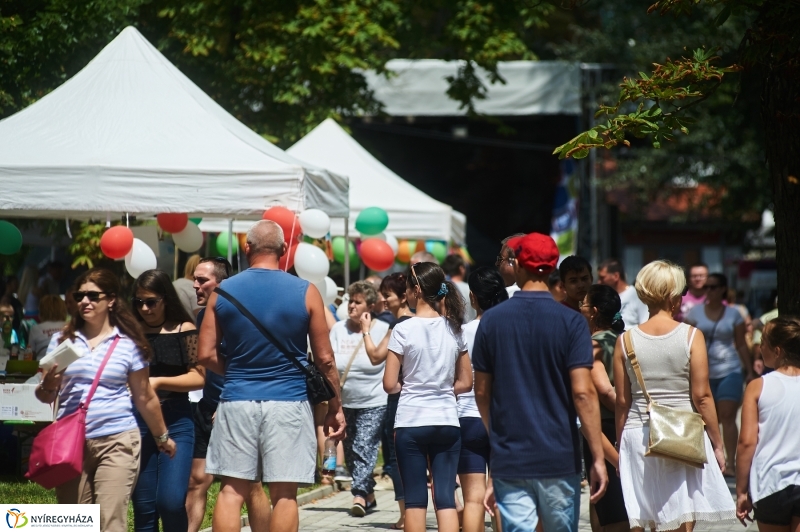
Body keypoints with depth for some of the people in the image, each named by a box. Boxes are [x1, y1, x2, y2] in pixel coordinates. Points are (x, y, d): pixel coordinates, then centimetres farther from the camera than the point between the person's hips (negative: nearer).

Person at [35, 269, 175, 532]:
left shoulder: (129, 344, 3)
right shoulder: (62, 340, 9)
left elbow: (145, 398, 12)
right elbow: (45, 396, 10)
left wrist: (162, 437, 19)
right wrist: (48, 386, -12)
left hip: (116, 441, -3)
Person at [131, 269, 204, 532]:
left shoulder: (184, 330, 1)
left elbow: (199, 377, -4)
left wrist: (159, 382, -14)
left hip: (176, 423, -2)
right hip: (138, 423, 2)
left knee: (171, 501, -14)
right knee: (143, 507, 3)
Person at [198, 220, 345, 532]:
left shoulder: (223, 291, 2)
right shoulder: (306, 293, -2)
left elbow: (206, 355, 2)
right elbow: (324, 359, 0)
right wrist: (335, 408, 10)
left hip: (238, 401, 1)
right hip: (288, 401, -1)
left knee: (232, 490, 4)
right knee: (284, 493, 1)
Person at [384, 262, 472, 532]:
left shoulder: (404, 329, -9)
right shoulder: (453, 329, 4)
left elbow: (389, 385, -9)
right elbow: (465, 383, 8)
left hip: (411, 422, -3)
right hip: (447, 422, 3)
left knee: (415, 499, 3)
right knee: (445, 497, 2)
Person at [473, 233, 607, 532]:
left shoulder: (491, 321, 1)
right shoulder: (571, 323, -6)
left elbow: (482, 392, 9)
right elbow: (583, 392, -12)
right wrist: (597, 457, -8)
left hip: (509, 462, 1)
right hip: (559, 460, -1)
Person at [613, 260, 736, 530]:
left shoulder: (625, 341, 2)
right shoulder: (691, 336, -5)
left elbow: (622, 402, 5)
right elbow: (701, 396, -6)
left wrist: (620, 447, 15)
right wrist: (717, 444, 2)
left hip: (638, 436, 3)